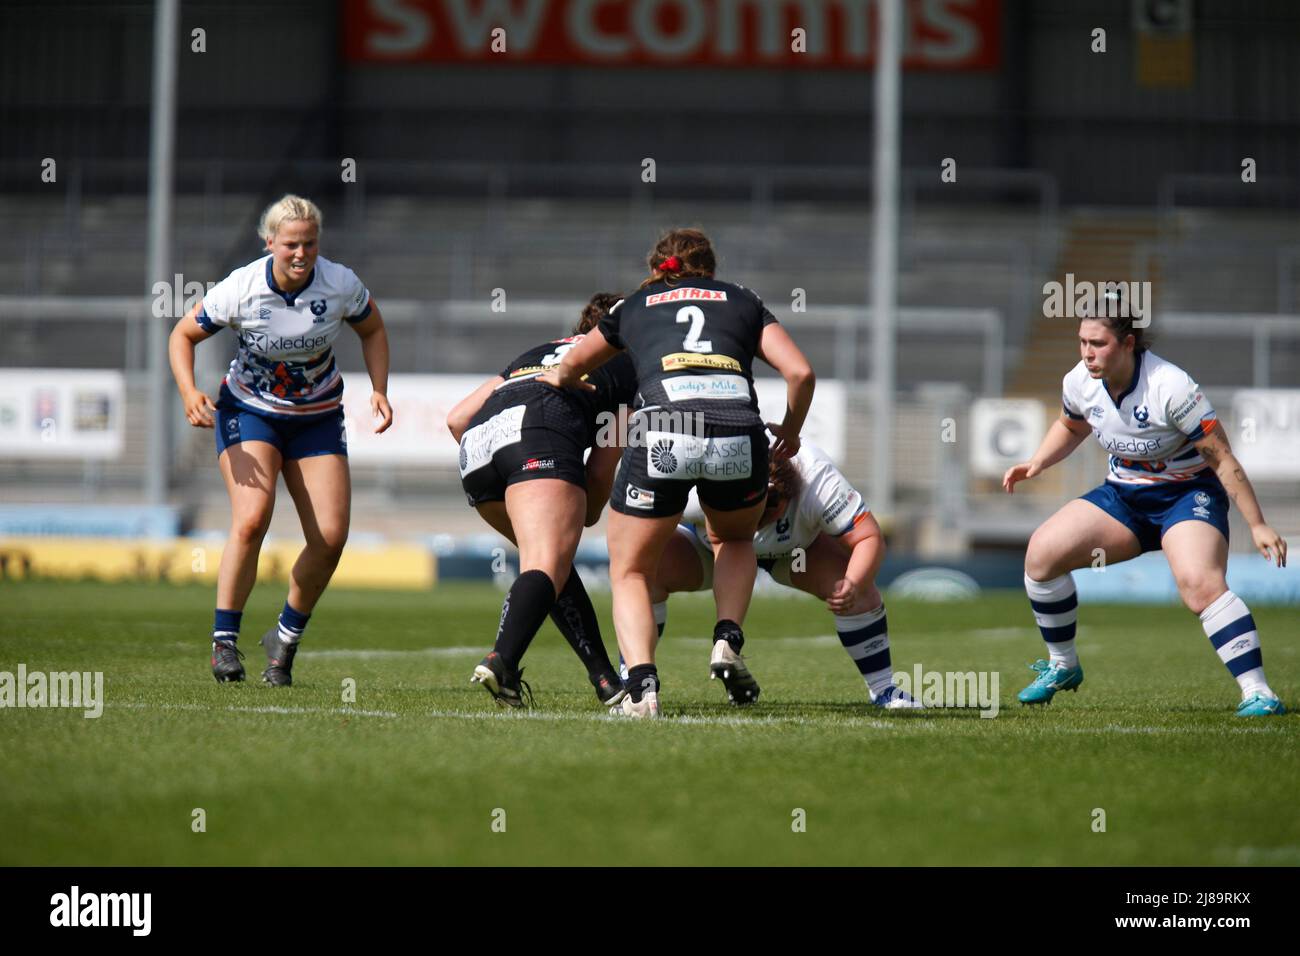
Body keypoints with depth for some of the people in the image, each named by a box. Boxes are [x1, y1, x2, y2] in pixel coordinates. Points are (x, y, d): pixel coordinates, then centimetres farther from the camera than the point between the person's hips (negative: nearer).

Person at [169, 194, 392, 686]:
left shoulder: (340, 284, -16)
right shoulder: (240, 289, -21)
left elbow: (373, 330, 5)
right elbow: (183, 335, -7)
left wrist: (379, 389, -9)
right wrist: (189, 392, -23)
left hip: (317, 419, 3)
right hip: (249, 413, -3)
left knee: (330, 538, -10)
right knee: (251, 520, -26)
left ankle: (285, 638, 13)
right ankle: (224, 641, -13)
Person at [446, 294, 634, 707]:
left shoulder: (537, 353, 39)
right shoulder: (630, 366, 27)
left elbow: (457, 418, 30)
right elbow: (601, 470, 20)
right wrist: (589, 515, 39)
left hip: (476, 446, 6)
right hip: (539, 436, -6)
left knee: (555, 564, 20)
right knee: (547, 570, -17)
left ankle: (604, 678, 15)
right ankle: (501, 661, -43)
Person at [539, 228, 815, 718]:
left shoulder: (634, 306, 28)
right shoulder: (742, 300, 27)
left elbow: (566, 370, 43)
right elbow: (800, 372, 14)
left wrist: (562, 378, 66)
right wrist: (790, 433, 32)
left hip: (661, 436, -1)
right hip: (738, 434, 1)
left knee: (630, 572, 15)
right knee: (735, 540, 33)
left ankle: (642, 685, -8)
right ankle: (728, 641, 10)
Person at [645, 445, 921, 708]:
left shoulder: (817, 479, -38)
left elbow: (869, 538, -35)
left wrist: (853, 586, -51)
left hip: (794, 549, 1)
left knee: (858, 583, -26)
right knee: (650, 568, -31)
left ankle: (883, 690, -7)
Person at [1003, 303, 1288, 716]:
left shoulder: (1170, 387, -26)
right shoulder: (1080, 382, -8)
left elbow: (1222, 459, -20)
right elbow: (1070, 426, 18)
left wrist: (1258, 526, -20)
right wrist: (1037, 462, 0)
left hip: (1187, 493, -6)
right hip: (1123, 494, 6)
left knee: (1200, 584, -33)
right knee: (1041, 553, -10)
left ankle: (1257, 692, -30)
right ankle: (1062, 666, 10)